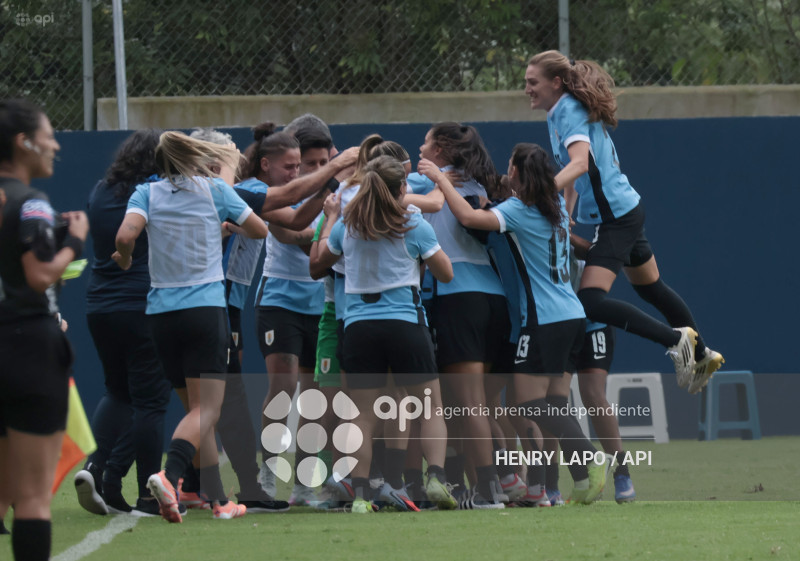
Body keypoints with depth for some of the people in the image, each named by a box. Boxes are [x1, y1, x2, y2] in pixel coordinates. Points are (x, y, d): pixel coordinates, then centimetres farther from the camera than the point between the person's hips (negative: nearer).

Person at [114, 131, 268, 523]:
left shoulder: (147, 193, 4)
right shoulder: (215, 189, 3)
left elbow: (125, 236, -13)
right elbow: (259, 230, 12)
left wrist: (124, 259, 9)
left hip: (162, 312, 3)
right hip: (206, 308, -3)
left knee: (198, 410, 13)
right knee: (206, 410, -8)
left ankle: (218, 499, 12)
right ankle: (169, 475, -34)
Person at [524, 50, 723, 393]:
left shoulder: (570, 111, -18)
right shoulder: (559, 113, 12)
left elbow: (580, 163, -34)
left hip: (616, 218, -11)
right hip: (626, 210, 11)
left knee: (591, 303, -19)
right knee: (651, 288, 26)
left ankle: (675, 339, -14)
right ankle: (701, 356, 40)